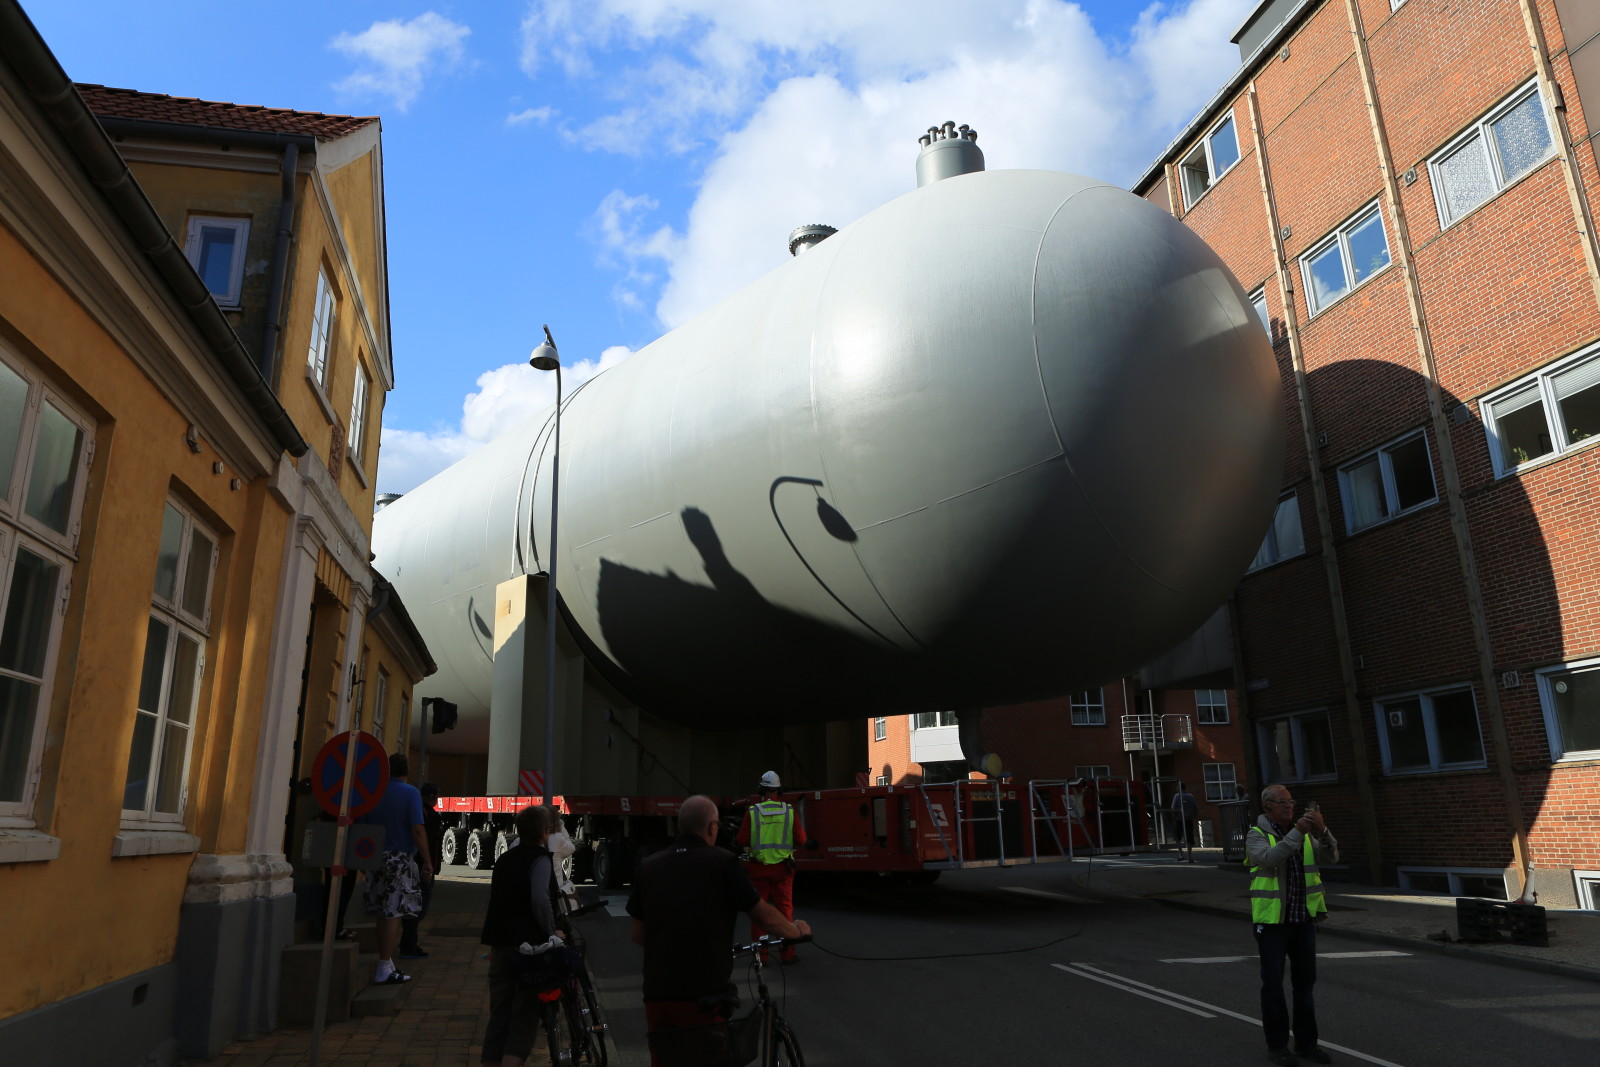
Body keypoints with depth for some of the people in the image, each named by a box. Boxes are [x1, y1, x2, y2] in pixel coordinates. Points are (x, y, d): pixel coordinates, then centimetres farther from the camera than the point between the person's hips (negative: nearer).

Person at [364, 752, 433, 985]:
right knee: (394, 914, -2)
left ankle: (387, 963, 22)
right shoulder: (410, 793, -9)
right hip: (401, 859, -6)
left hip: (376, 858, 6)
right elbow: (418, 830, -15)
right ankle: (384, 970, -2)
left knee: (383, 914, 13)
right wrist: (427, 862, -9)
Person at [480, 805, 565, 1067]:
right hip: (528, 945, -7)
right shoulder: (540, 858, -8)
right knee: (525, 1016, 0)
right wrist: (552, 932, -11)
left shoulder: (504, 859, 16)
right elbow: (539, 900, -22)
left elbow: (494, 901, 20)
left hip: (500, 945, 7)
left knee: (499, 1015, 13)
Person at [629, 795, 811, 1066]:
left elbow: (638, 936, 10)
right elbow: (765, 917, -1)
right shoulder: (723, 862, -7)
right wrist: (796, 930, 19)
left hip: (657, 993, 4)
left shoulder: (649, 867, 4)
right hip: (703, 993, -4)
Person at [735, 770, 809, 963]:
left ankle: (760, 955, 13)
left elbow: (742, 841, -6)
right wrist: (806, 843, 21)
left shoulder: (752, 812, -9)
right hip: (782, 868, 1)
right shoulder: (789, 811, -5)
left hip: (758, 868, 0)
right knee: (785, 909, 9)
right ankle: (787, 953, 12)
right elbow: (800, 840, -2)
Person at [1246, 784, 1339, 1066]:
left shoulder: (1306, 834, 7)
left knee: (1305, 982, 11)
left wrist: (1322, 829, -25)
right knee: (1273, 985, 0)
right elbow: (1268, 859, -27)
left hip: (1304, 919, 5)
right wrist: (1297, 832, -31)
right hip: (1271, 920, -5)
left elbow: (1331, 856, -8)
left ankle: (1306, 1042, 23)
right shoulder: (1257, 835, -8)